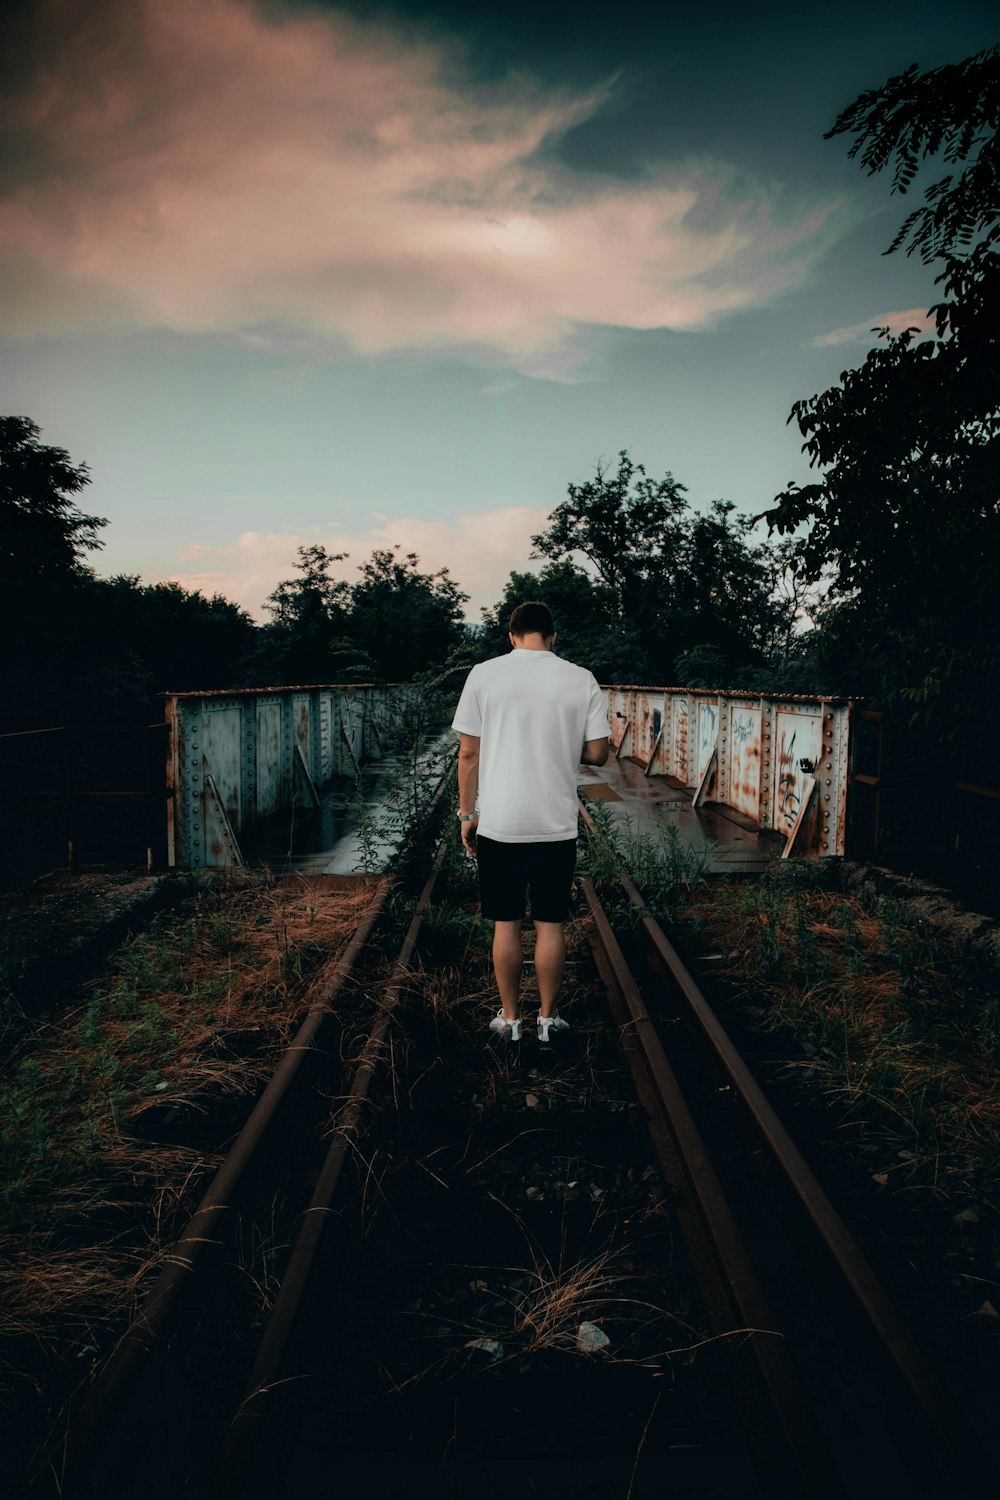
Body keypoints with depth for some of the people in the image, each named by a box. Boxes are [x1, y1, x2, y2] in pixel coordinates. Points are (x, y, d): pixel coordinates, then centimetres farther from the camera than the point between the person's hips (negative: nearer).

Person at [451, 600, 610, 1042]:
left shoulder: (484, 675, -3)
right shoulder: (581, 680, -1)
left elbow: (469, 753, -3)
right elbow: (597, 753, 0)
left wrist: (467, 813, 6)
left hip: (498, 823, 0)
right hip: (556, 825, 1)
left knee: (506, 924, 10)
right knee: (550, 924, 11)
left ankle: (510, 1018, 21)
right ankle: (548, 1017, 21)